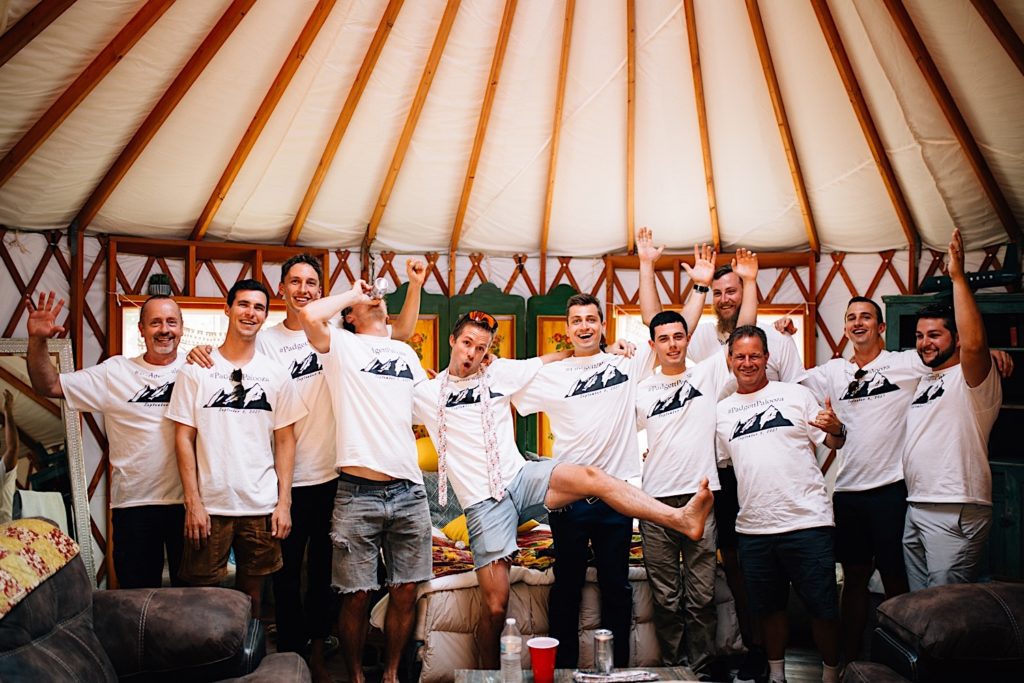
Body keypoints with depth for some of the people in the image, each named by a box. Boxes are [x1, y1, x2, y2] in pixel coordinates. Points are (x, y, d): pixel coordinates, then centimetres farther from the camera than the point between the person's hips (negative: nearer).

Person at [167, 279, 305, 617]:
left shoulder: (277, 375, 5)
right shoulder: (196, 370, 1)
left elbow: (285, 440, 5)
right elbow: (184, 437, 0)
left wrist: (284, 502, -1)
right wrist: (192, 502, -6)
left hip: (262, 507, 2)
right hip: (209, 505, -1)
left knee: (252, 588, 12)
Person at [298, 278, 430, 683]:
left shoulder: (406, 352, 19)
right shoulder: (342, 344, 5)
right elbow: (310, 315, -14)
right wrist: (352, 292, 1)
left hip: (408, 492, 4)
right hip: (358, 493, -4)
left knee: (405, 592, 9)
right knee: (357, 596, 4)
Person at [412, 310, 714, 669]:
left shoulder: (499, 373, 10)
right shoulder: (427, 393, 6)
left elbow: (549, 359, 16)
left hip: (520, 478, 2)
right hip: (483, 503, -1)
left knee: (589, 475, -28)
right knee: (495, 606, -6)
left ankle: (681, 518, -38)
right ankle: (488, 673, 19)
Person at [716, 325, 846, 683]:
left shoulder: (796, 394, 4)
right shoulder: (722, 410, 11)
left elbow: (832, 443, 4)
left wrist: (836, 429, -18)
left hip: (807, 521, -3)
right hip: (753, 526, 3)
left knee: (823, 607, 3)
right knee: (769, 607, 14)